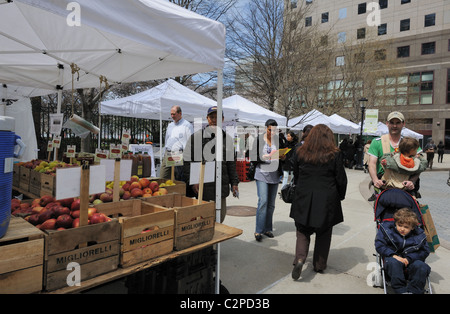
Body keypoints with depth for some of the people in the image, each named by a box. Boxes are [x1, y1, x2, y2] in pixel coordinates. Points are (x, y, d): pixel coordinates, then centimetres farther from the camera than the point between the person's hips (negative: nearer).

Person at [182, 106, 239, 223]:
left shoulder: (227, 139, 13)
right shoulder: (196, 137, 0)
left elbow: (231, 163, 18)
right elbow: (188, 162, -1)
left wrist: (234, 182, 12)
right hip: (202, 186, -4)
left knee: (220, 216, 10)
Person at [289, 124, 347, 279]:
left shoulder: (300, 152, -1)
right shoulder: (335, 155, -6)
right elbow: (341, 179, -2)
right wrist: (340, 197, 13)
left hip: (304, 198, 1)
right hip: (326, 200, -1)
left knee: (303, 231, 13)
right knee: (324, 233, 15)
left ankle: (300, 258, -8)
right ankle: (319, 265, 24)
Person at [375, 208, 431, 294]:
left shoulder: (419, 235, 2)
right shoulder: (387, 229, -4)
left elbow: (425, 251, 1)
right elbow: (379, 245, -6)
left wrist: (409, 258, -15)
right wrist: (393, 255, -20)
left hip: (411, 259, 2)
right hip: (393, 257, -2)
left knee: (421, 266, -29)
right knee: (393, 263, -36)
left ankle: (413, 291, -19)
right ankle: (401, 290, -29)